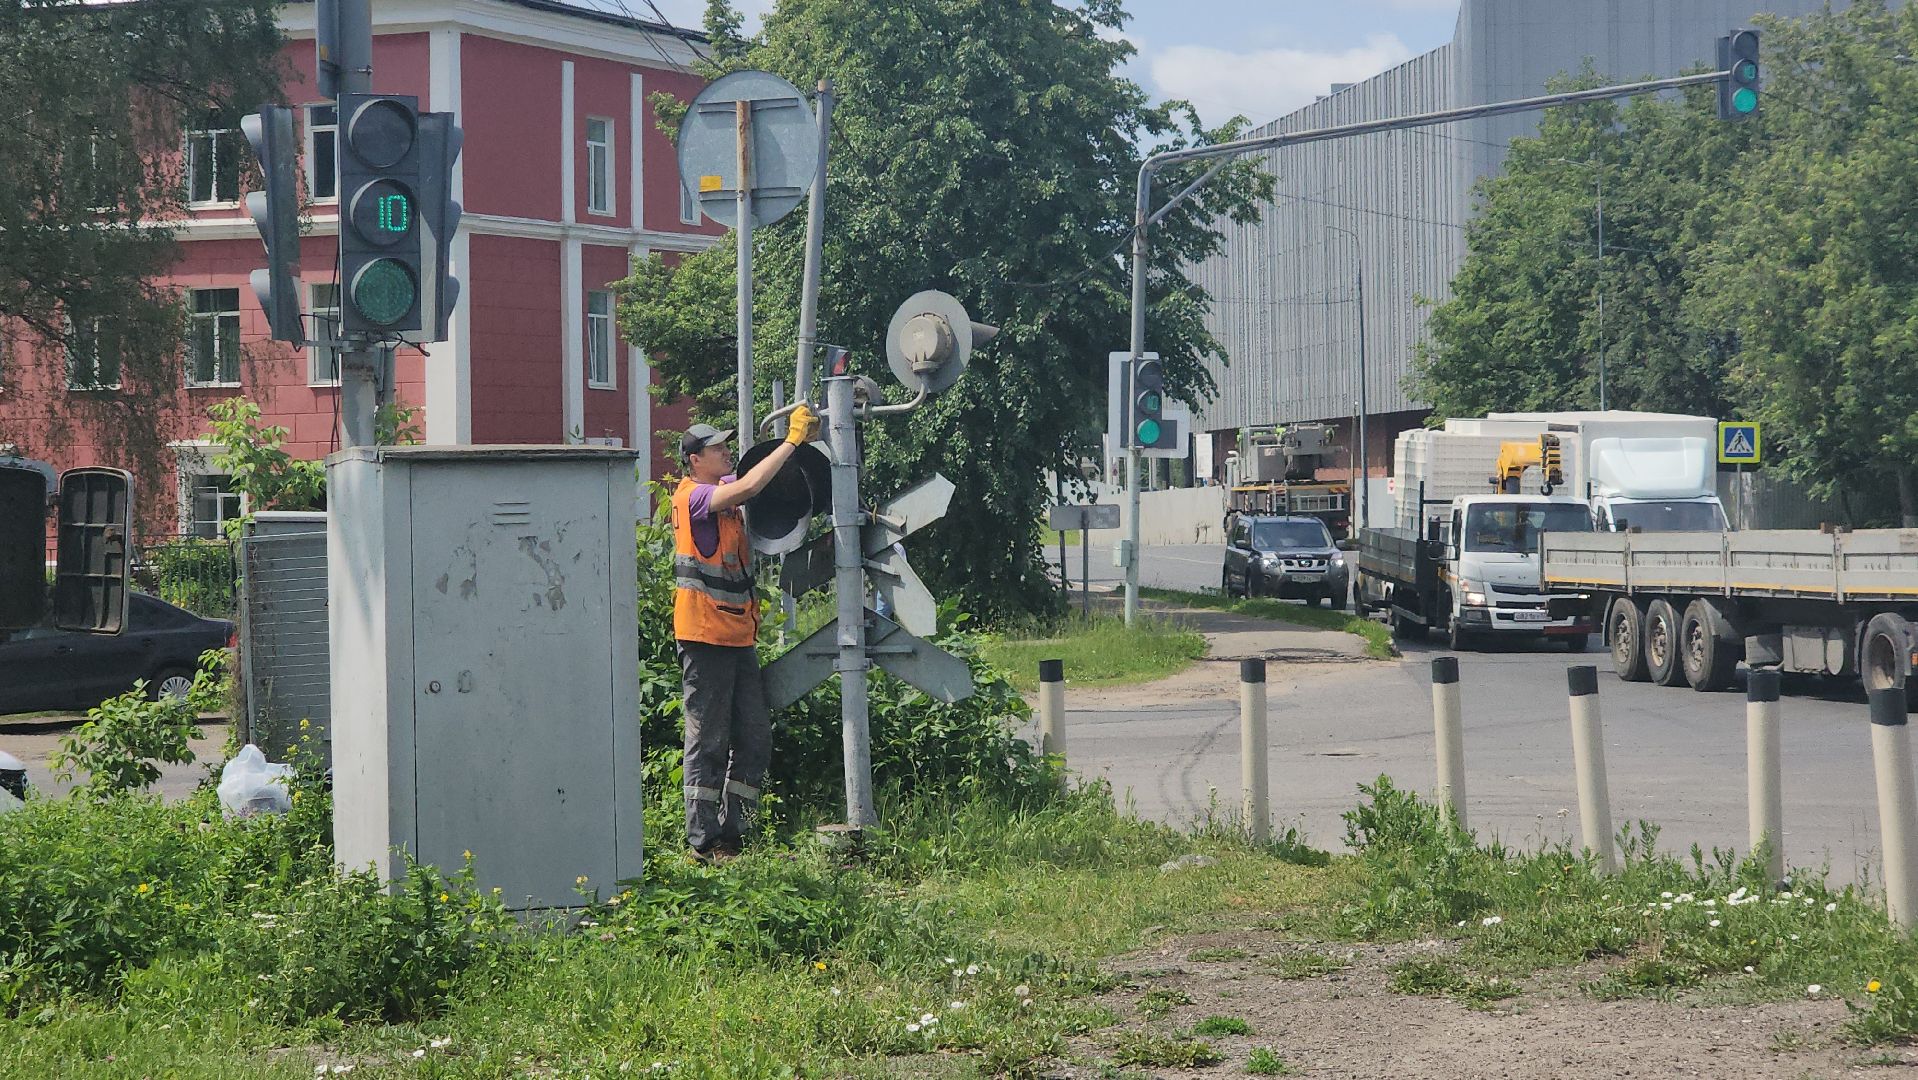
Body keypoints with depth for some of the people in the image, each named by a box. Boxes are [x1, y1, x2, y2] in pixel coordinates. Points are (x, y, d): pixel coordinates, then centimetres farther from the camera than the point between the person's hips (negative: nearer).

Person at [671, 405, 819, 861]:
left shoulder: (722, 490, 15)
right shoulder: (694, 495, -13)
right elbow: (750, 486, -27)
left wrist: (800, 435, 0)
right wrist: (793, 439, -22)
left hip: (738, 635, 9)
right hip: (705, 634, -9)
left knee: (754, 739, 10)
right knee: (709, 742, -4)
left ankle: (731, 832, 17)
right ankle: (703, 842, 0)